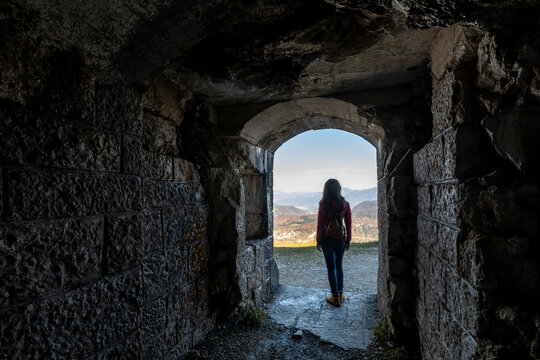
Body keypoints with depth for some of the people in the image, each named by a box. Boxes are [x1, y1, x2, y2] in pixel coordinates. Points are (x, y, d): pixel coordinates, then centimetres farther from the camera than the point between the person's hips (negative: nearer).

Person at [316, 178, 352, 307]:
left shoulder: (323, 204, -11)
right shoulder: (345, 204, -3)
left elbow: (320, 224, -9)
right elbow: (348, 224, 1)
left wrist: (318, 240, 0)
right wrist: (348, 240, 11)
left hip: (327, 238, -3)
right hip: (341, 238, 3)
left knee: (331, 267, 6)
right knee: (339, 265, 18)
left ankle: (336, 297, 12)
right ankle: (340, 294, 26)